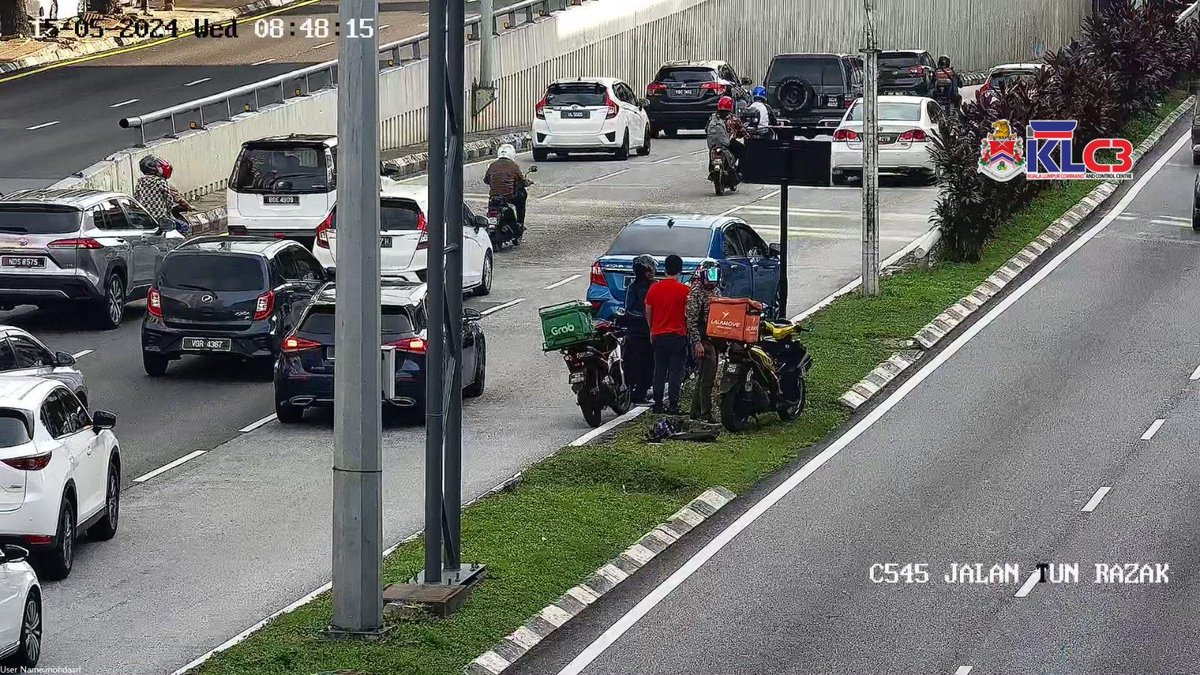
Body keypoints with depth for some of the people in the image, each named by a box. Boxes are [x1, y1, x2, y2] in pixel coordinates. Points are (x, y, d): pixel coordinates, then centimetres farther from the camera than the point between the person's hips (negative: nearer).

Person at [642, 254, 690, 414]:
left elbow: (648, 313, 10)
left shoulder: (654, 289, 2)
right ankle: (672, 405, -4)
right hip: (678, 335, -4)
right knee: (675, 371, -1)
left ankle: (658, 404, 12)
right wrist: (689, 332, 10)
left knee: (659, 371, 11)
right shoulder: (684, 290, -10)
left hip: (658, 335, 4)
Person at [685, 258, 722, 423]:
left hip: (714, 339, 9)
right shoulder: (696, 292, -10)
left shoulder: (716, 291, 16)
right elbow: (691, 319, -15)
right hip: (702, 340, -9)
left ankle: (696, 411, 21)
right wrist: (697, 342, -21)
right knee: (707, 376, -13)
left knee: (704, 376, 13)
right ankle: (705, 414, -13)